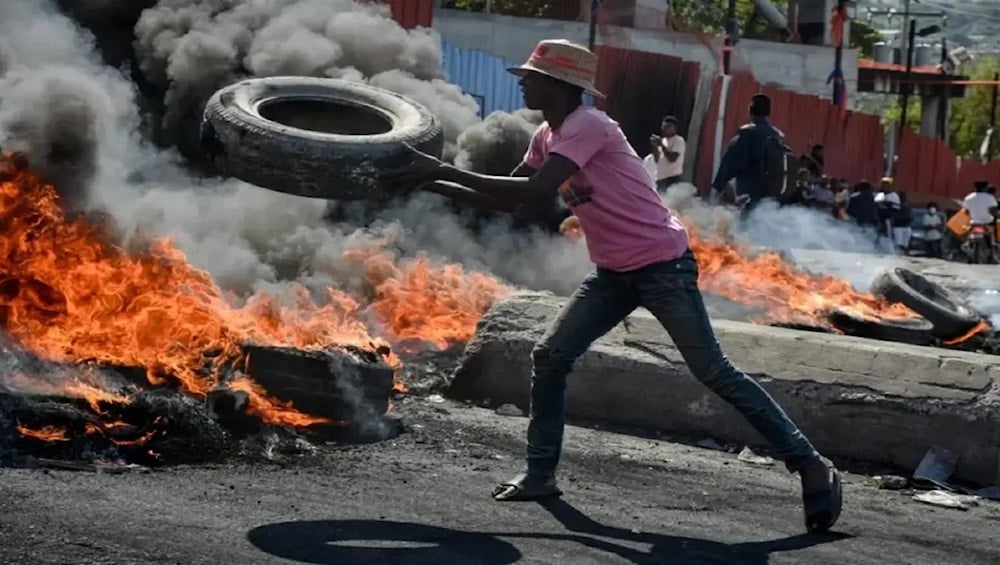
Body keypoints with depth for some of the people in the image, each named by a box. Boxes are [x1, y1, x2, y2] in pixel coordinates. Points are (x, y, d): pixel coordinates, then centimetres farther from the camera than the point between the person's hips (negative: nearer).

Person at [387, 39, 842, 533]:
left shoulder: (586, 127, -19)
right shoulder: (548, 136, 9)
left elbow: (533, 192, -30)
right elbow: (507, 193, 15)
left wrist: (443, 170, -27)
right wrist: (433, 184, 3)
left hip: (663, 265, -9)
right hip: (614, 272, 9)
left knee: (714, 372, -8)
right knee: (549, 357, 0)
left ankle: (811, 466, -2)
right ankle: (541, 474, 10)